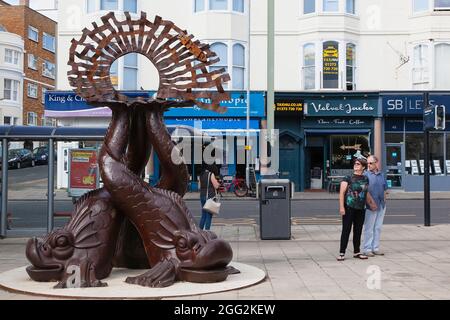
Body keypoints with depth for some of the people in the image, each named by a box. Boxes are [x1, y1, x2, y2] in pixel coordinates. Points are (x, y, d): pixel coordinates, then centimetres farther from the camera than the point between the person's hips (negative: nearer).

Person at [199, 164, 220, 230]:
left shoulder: (202, 175, 12)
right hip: (210, 197, -7)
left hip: (202, 196, 7)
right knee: (209, 215, -2)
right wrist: (218, 183, 9)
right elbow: (216, 186, -11)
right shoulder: (211, 174, -8)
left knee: (203, 215, 16)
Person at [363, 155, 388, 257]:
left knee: (378, 228, 11)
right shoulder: (366, 175, -7)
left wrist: (384, 201, 8)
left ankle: (375, 248, 20)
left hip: (381, 205, 6)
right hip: (371, 206, -6)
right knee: (369, 228, -2)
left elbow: (384, 189, 18)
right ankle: (367, 249, 5)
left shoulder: (381, 175, 11)